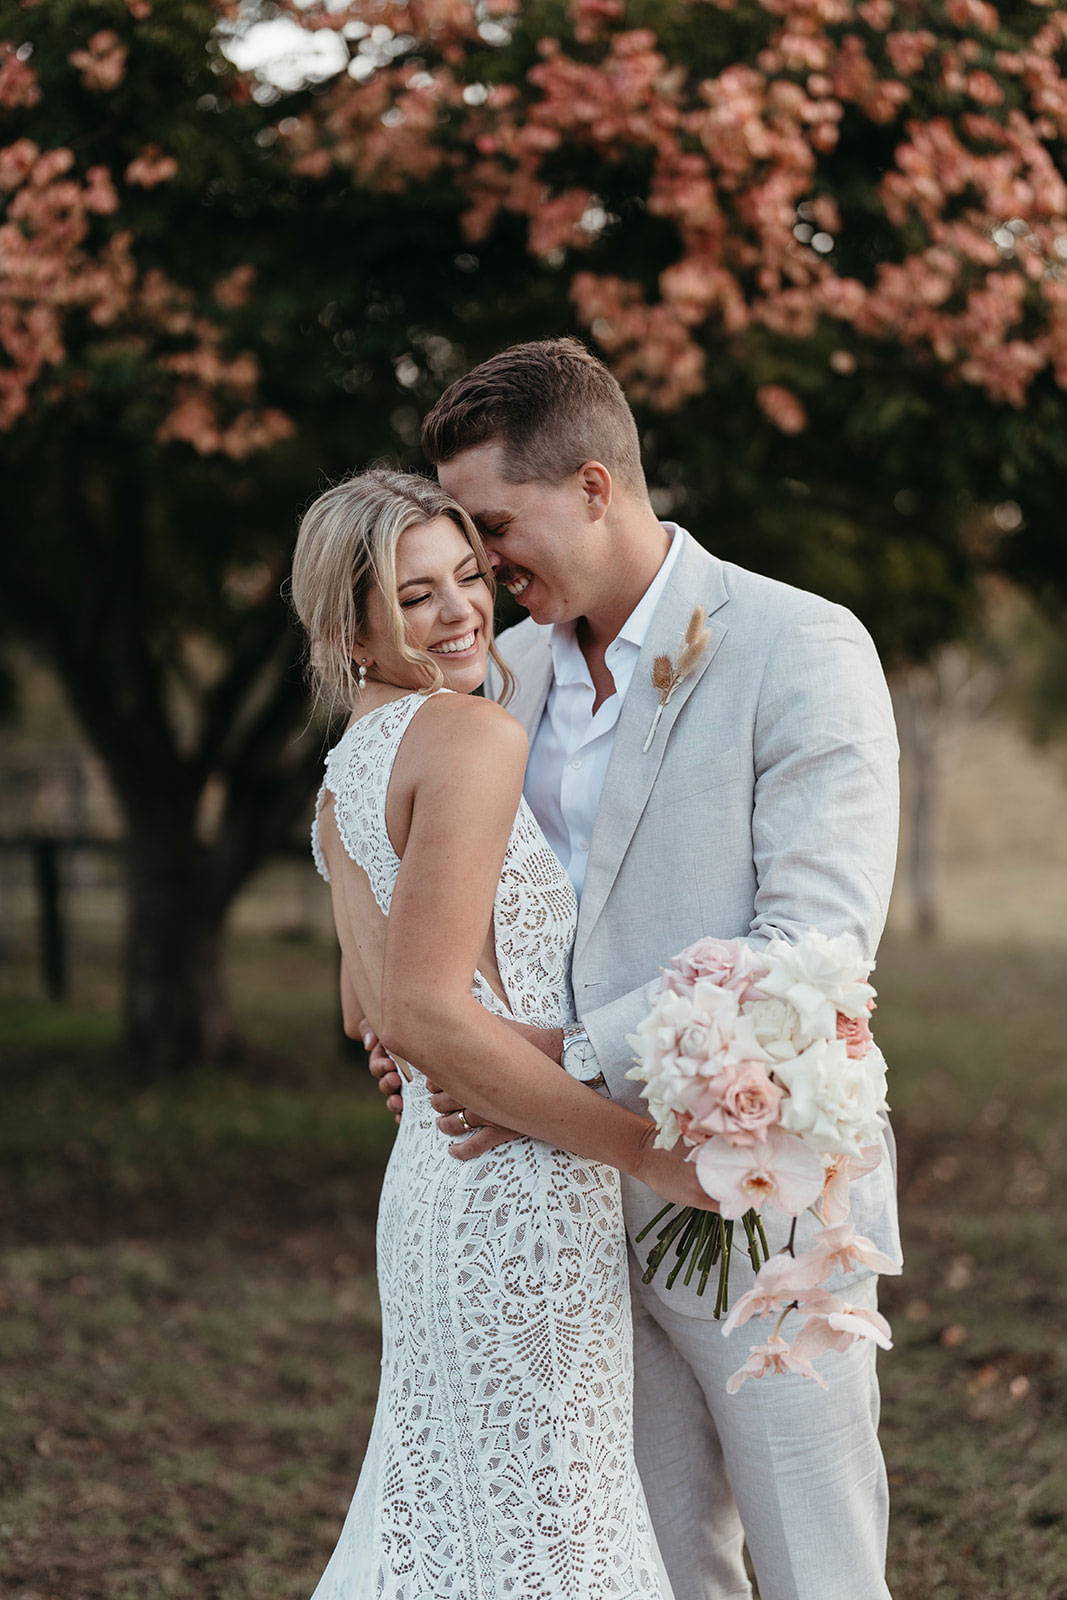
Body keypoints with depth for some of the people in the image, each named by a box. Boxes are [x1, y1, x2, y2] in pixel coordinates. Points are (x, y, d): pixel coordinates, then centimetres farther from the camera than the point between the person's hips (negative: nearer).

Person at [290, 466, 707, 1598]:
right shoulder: (471, 733, -14)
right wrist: (645, 1148, -18)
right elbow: (425, 1010, -22)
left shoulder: (344, 780, 14)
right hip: (524, 1194, -9)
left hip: (431, 1171, 9)